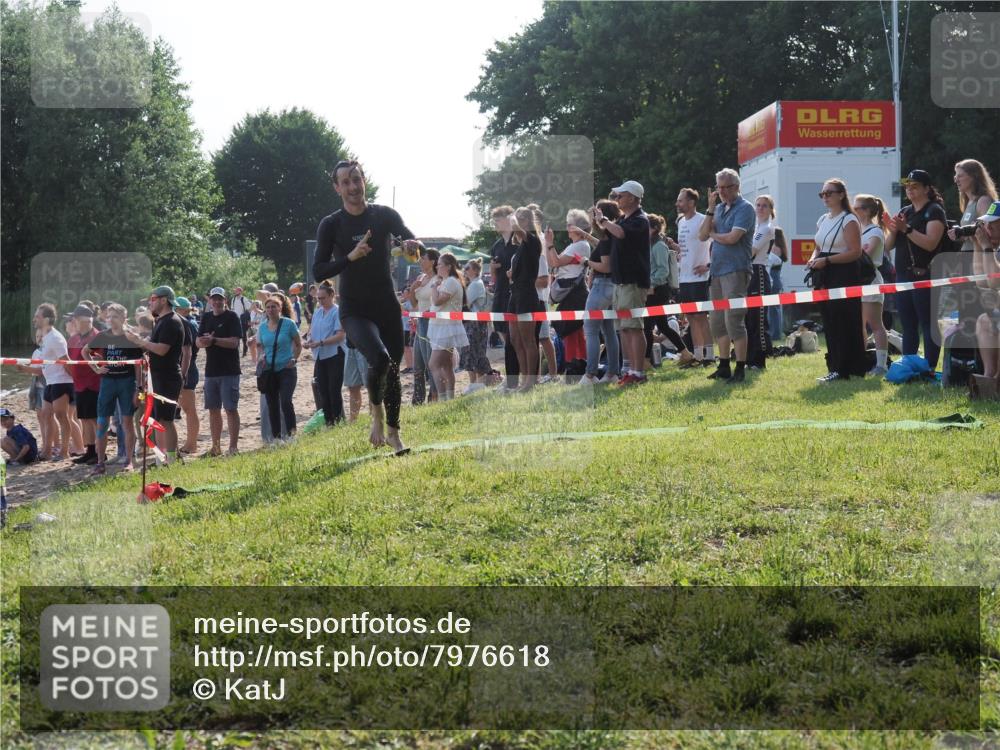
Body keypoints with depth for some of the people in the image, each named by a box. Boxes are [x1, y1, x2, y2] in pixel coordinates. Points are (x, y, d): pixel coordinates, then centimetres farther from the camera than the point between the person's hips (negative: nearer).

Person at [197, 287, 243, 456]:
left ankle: (233, 446, -4)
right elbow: (198, 342, 8)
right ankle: (216, 447, 18)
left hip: (229, 371, -6)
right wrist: (204, 341, -15)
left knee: (231, 409, -6)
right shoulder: (206, 317, 12)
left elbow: (234, 342, -15)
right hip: (211, 370, 6)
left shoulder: (232, 317, -5)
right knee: (213, 409, 10)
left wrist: (214, 340, -20)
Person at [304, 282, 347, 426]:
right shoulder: (317, 312, 12)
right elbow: (312, 330, 19)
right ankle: (327, 423, 17)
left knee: (334, 391, -5)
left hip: (334, 355, -7)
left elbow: (341, 335, -17)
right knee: (322, 391, 9)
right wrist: (308, 340, -5)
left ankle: (338, 421, 3)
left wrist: (320, 343, -23)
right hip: (320, 357, 7)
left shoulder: (337, 312, -10)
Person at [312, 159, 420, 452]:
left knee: (393, 369, 8)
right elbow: (318, 271, -10)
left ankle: (393, 432, 25)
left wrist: (412, 245, -22)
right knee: (379, 357, -28)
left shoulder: (385, 216, 1)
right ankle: (377, 412, -3)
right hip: (354, 311, -3)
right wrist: (351, 257, -25)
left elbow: (412, 241, 3)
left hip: (388, 307, 3)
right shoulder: (331, 225, -5)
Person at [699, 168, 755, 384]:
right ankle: (724, 367, 18)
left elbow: (732, 237, -19)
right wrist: (710, 209, -1)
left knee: (733, 319, -10)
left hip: (735, 271, -8)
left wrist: (713, 234, 0)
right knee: (717, 321, 10)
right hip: (717, 270, 8)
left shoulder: (744, 208, -7)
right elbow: (702, 235, 7)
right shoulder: (720, 208, 16)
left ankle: (740, 370, -7)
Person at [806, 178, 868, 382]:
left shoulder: (849, 220, -7)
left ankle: (840, 369, -8)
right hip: (825, 277, 8)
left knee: (843, 323, -8)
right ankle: (836, 367, 12)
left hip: (844, 275, -8)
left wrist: (827, 260, -20)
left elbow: (855, 252, -15)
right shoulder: (822, 220, 17)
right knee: (829, 322, 7)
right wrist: (814, 259, 1)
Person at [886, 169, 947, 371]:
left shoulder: (934, 211, -4)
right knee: (908, 327, 10)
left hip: (924, 277, -8)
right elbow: (889, 245, 16)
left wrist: (907, 229, -21)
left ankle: (930, 369, -8)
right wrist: (893, 231, -4)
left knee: (928, 326, -7)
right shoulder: (904, 212, 18)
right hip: (903, 276, 8)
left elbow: (930, 243, -18)